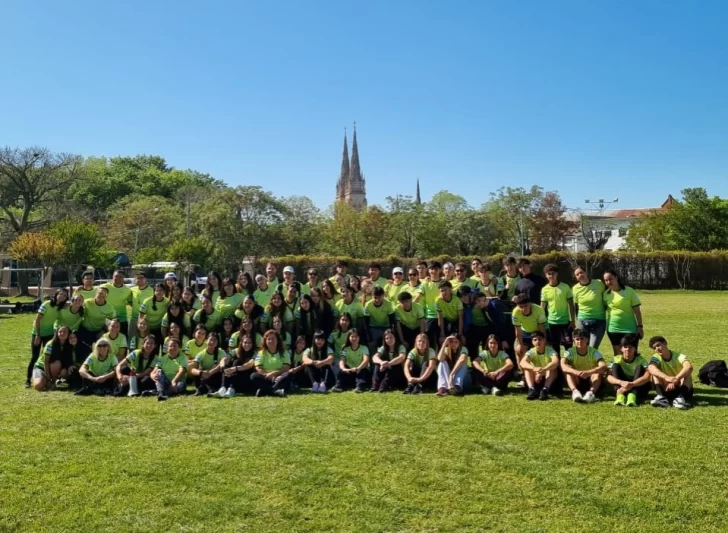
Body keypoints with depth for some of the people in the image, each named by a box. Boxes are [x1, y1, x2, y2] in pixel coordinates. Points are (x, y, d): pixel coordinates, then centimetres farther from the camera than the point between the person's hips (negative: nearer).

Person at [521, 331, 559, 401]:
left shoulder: (550, 350, -16)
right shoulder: (531, 352, -11)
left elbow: (556, 362, -38)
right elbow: (522, 362, -31)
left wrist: (543, 370, -54)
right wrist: (534, 368, -50)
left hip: (550, 379, -2)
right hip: (536, 379, 2)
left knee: (552, 367, -29)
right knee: (527, 368, -22)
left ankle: (545, 390, -38)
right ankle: (532, 389, -35)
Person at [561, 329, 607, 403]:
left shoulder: (594, 352, -14)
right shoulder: (570, 352, -12)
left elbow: (603, 366, -32)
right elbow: (563, 366, -31)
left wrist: (588, 372, -50)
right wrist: (576, 372, -50)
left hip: (591, 380, 0)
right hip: (577, 381, 1)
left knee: (598, 373, -30)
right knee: (569, 372, -28)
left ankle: (591, 392, -48)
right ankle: (574, 391, -47)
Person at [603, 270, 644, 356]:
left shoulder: (629, 291, -8)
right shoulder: (606, 293, 1)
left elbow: (637, 310, -5)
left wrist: (640, 326, -7)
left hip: (629, 328, -3)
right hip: (613, 328, 3)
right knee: (617, 353, 10)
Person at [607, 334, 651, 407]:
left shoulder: (640, 360, -12)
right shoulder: (617, 359, -8)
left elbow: (647, 376, -30)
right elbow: (609, 376, -22)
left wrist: (631, 384, -43)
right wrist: (621, 382, -43)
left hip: (638, 388, -1)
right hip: (622, 387, 1)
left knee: (640, 367, -24)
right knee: (615, 366, -19)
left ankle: (632, 396, -42)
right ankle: (620, 395, -36)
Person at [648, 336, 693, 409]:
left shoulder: (678, 356, -15)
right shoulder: (656, 357, -9)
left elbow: (689, 367, -38)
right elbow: (650, 368, -34)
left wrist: (676, 379, -51)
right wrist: (666, 377, -51)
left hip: (683, 389, -2)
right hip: (668, 390, 2)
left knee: (686, 373, -26)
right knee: (655, 372, -18)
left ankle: (681, 397, -41)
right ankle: (661, 397, -34)